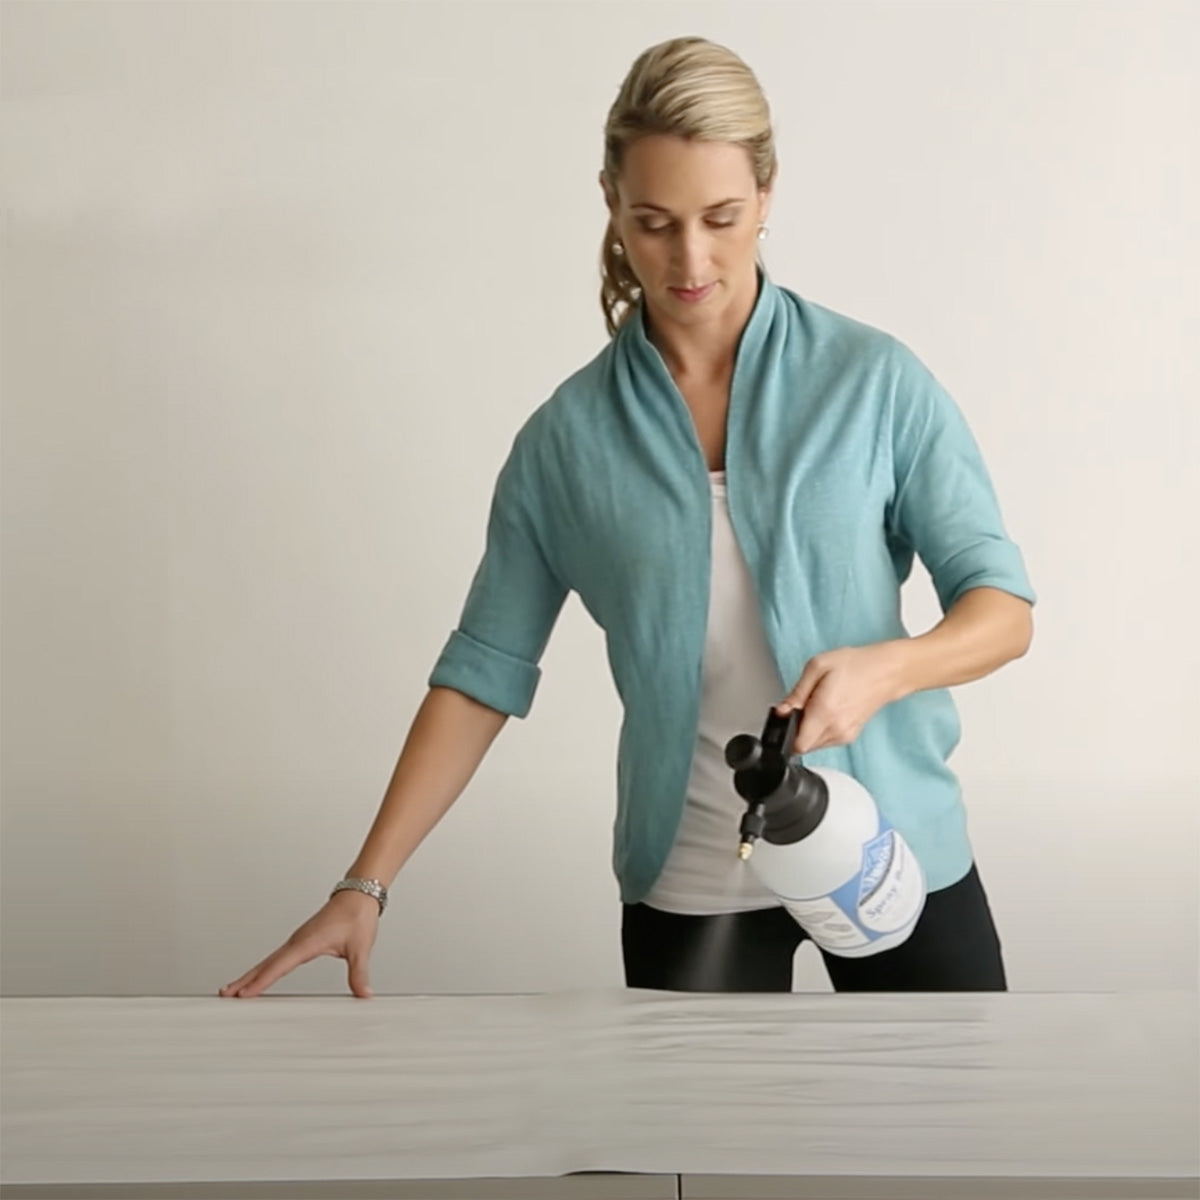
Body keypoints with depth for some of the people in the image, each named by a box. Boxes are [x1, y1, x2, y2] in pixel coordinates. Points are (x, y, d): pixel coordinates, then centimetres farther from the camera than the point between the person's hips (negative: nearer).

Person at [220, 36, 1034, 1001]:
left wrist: (884, 667, -26)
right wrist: (367, 885, -8)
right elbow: (486, 668, -1)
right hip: (691, 881, 1)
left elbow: (1003, 609, -5)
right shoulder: (569, 437, -2)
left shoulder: (874, 380, -6)